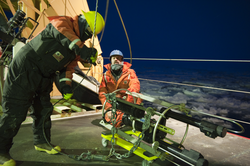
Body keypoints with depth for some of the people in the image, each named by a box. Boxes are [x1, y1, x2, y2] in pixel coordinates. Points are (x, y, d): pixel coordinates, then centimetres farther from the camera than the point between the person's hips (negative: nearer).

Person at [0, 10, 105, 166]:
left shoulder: (77, 48, 11)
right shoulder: (62, 22, -10)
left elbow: (69, 66, 10)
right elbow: (62, 32, -34)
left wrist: (66, 84, -5)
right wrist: (80, 48, -46)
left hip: (43, 78, 9)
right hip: (24, 71, -8)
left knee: (44, 110, 15)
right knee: (15, 112, -5)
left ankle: (42, 142, 34)